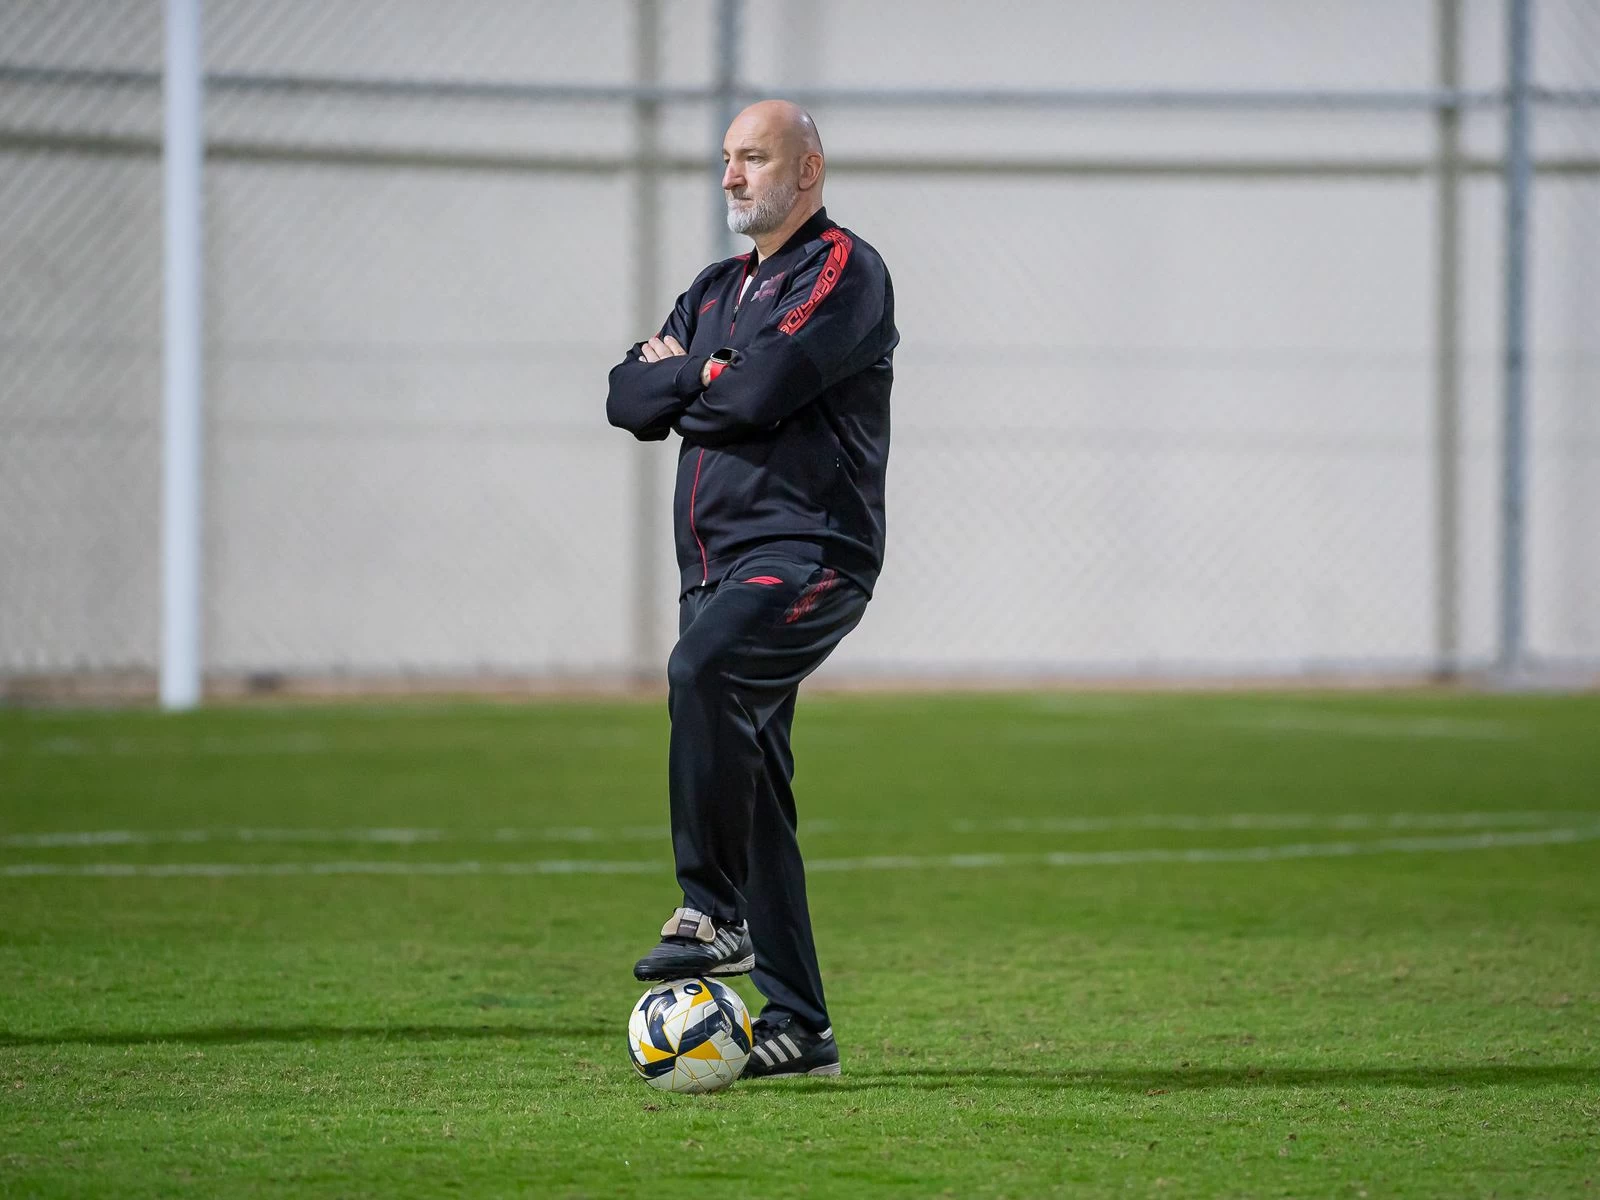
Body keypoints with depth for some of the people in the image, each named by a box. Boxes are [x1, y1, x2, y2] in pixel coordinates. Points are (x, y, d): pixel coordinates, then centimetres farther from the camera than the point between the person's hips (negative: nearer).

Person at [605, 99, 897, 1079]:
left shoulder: (844, 270, -4)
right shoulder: (718, 290, 23)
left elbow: (760, 391, -17)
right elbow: (630, 399, 13)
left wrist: (683, 380, 1)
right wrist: (708, 378, -4)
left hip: (809, 556, -9)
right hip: (719, 567, 9)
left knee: (703, 670, -34)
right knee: (755, 797, 5)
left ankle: (713, 914, -31)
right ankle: (795, 1026, 8)